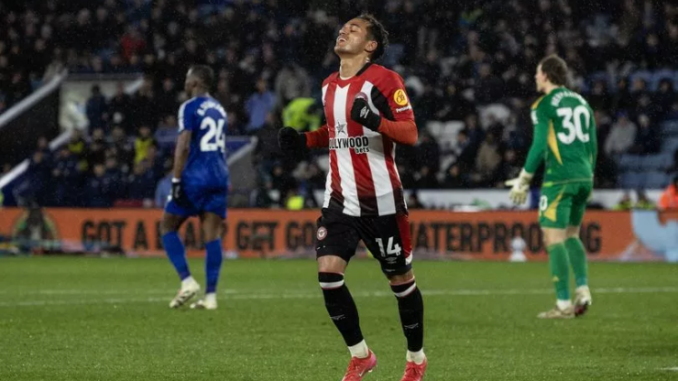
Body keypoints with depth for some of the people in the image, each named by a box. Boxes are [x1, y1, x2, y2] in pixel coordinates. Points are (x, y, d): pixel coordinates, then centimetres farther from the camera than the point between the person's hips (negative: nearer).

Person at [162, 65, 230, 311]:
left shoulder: (190, 108, -5)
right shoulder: (219, 109, 17)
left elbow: (183, 146, -14)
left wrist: (176, 180, -14)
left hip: (195, 178, -6)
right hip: (219, 178, 6)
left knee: (168, 227, 7)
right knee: (212, 236, 2)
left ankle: (187, 281, -6)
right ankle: (210, 296, -3)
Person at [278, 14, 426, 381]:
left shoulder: (384, 80, -10)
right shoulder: (329, 85, 12)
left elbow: (410, 133, -17)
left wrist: (375, 121, -33)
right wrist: (302, 140, 10)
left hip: (381, 199, -5)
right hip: (340, 198, 6)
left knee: (400, 278, 4)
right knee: (328, 273, -10)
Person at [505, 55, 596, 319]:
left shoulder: (544, 106, -5)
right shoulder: (581, 102, 14)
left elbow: (539, 145, -12)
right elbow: (592, 145, 15)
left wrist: (523, 180, -5)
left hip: (559, 178, -7)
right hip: (583, 178, 7)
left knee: (554, 239, -4)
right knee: (571, 235, 20)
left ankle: (563, 304, -9)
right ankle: (582, 289, 4)